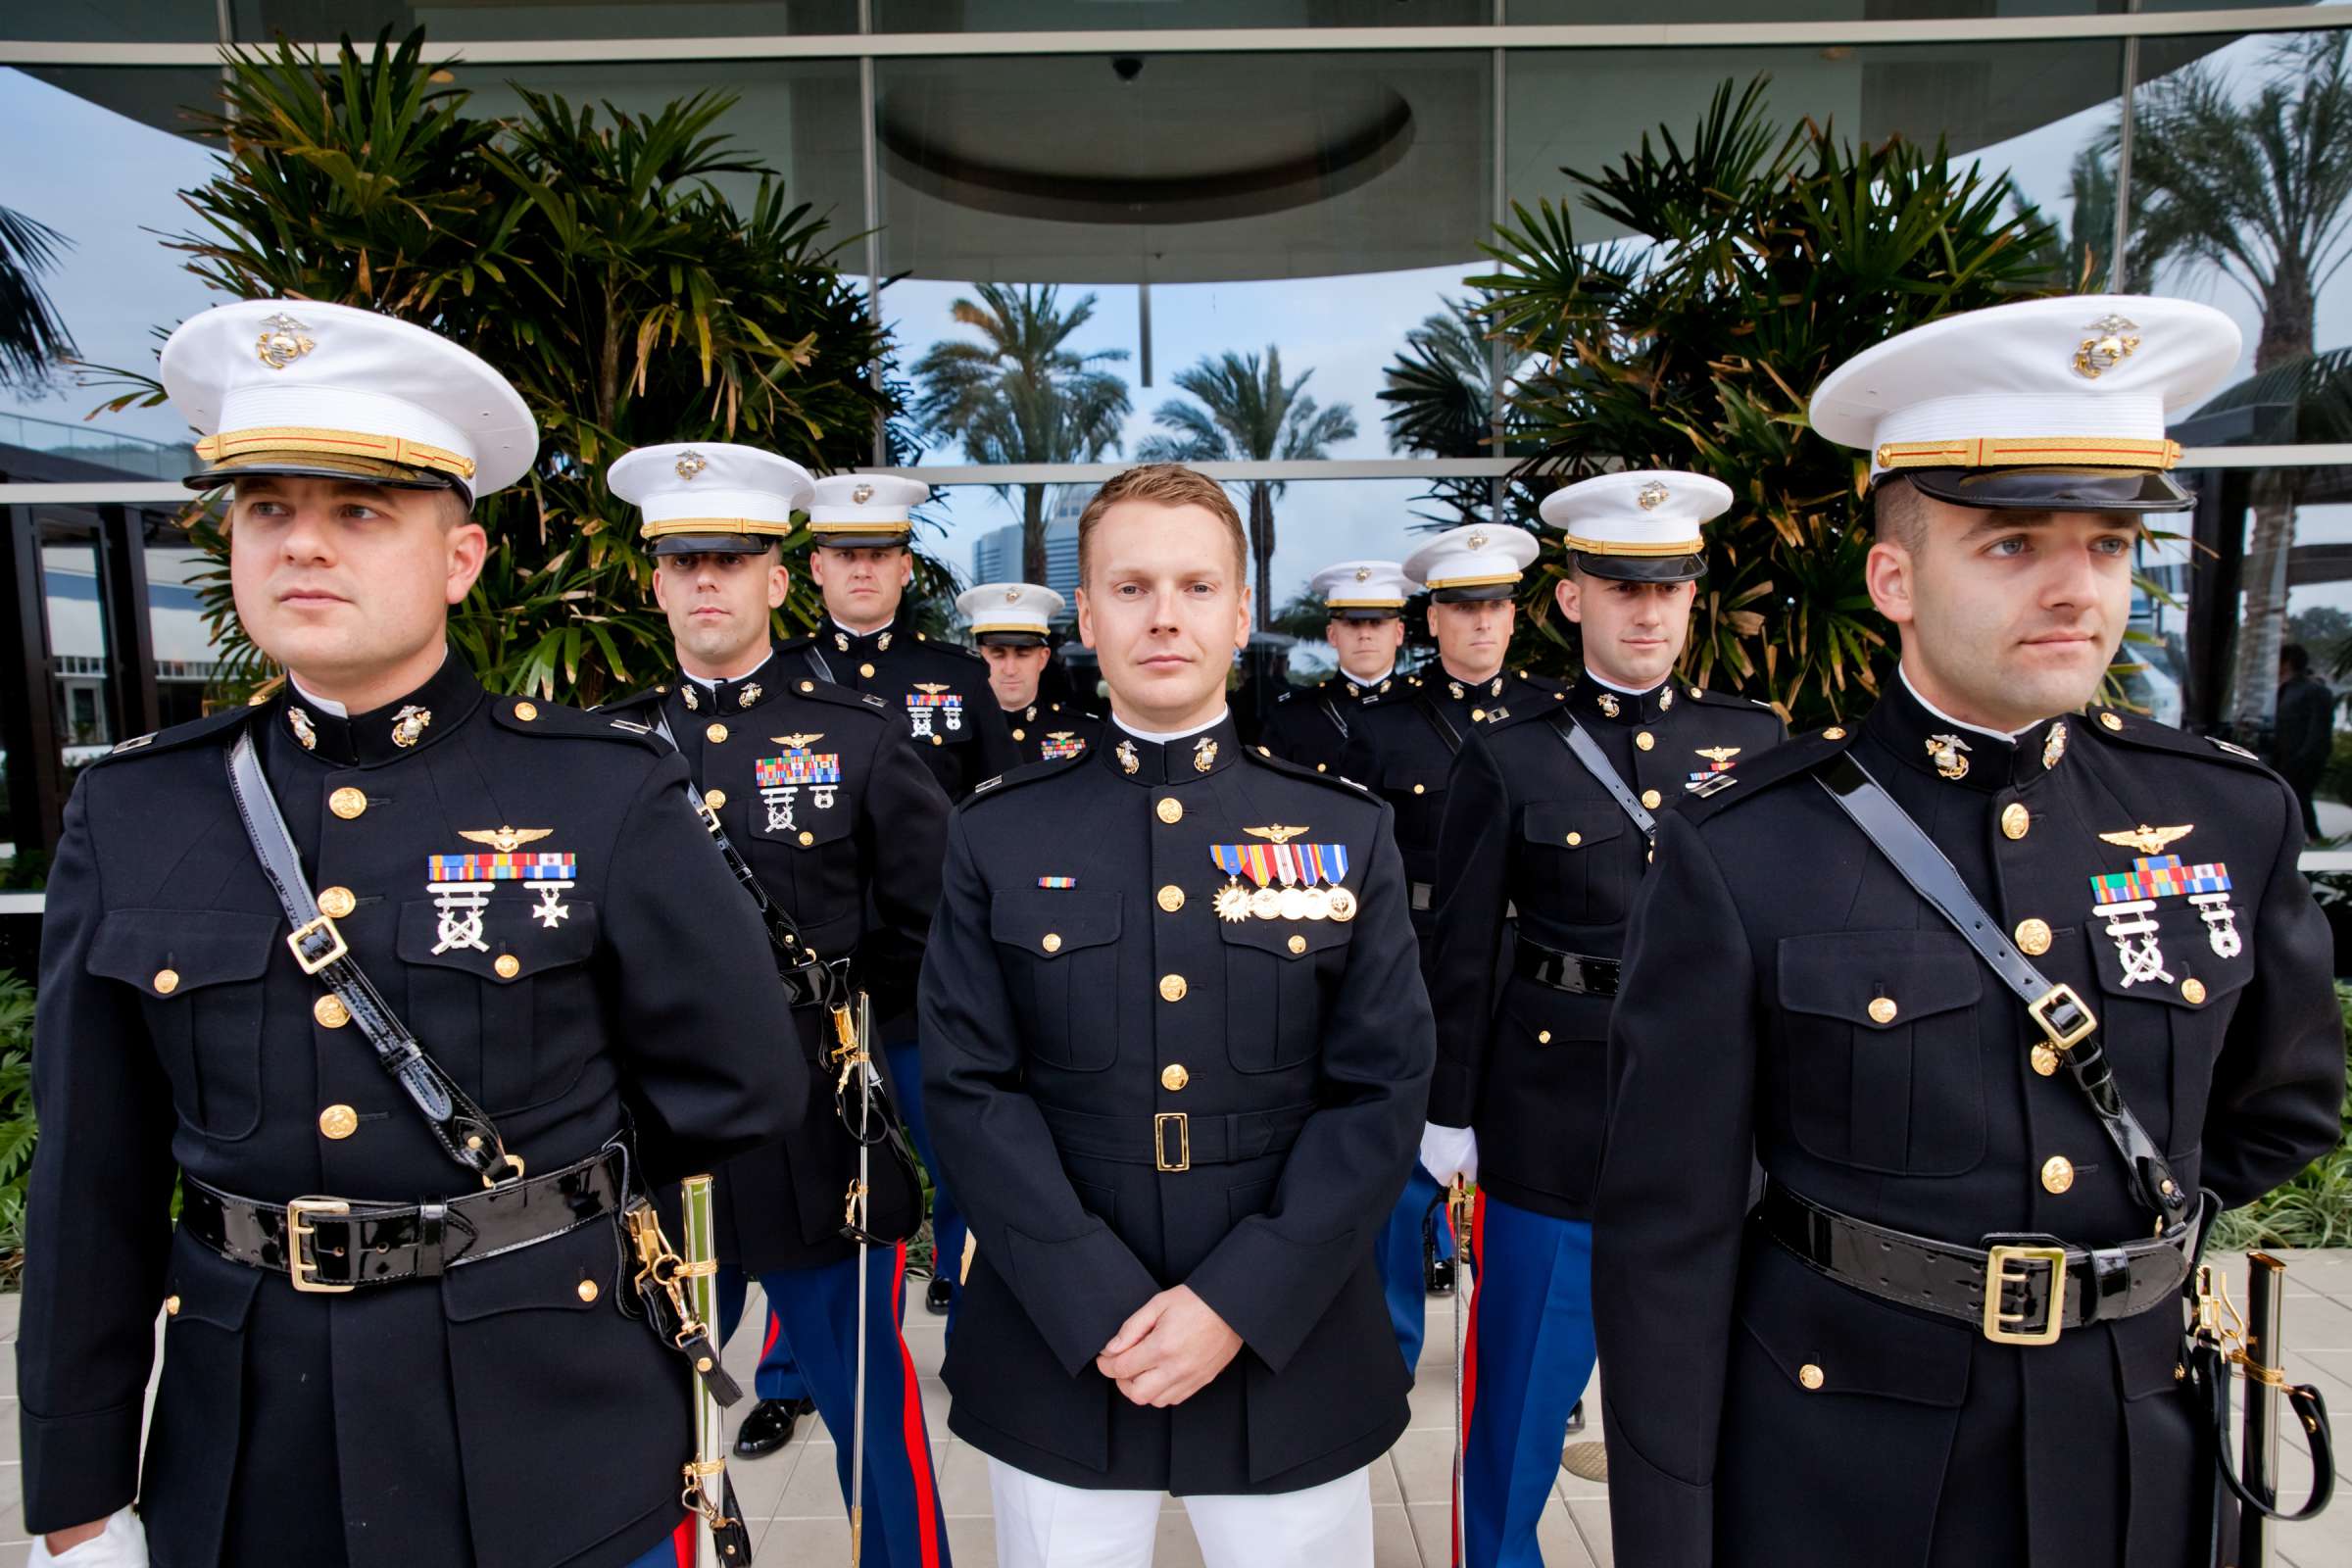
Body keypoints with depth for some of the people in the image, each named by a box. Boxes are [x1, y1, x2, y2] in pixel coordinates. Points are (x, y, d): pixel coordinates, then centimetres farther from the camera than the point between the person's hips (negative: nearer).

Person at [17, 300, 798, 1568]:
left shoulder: (604, 796, -10)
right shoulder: (132, 817, -1)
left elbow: (739, 1083, -5)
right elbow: (94, 1191, 3)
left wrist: (539, 1203, 4)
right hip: (247, 1466, 3)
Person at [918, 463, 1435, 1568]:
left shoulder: (1347, 833, 0)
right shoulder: (998, 838, -1)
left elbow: (1383, 1093, -3)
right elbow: (970, 1091, -4)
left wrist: (1237, 1303, -11)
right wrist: (1101, 1309, -12)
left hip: (1291, 1356, 1)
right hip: (1057, 1357, 0)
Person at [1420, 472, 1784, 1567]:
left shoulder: (1754, 740, 4)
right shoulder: (1507, 757, -4)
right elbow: (1460, 951, -2)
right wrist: (1449, 1115, -2)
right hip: (1554, 1101, -2)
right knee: (1525, 1377, 9)